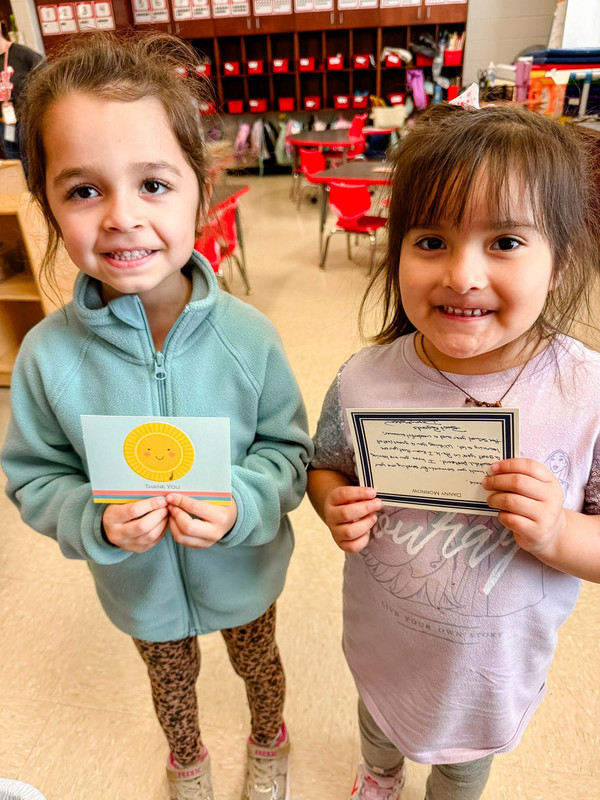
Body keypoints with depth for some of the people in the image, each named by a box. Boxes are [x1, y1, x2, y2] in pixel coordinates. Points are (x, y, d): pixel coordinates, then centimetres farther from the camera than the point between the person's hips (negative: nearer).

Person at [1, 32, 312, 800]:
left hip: (243, 569, 0)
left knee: (257, 662, 31)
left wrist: (241, 505, -30)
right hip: (140, 585, 1)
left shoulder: (246, 335, -25)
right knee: (170, 681, 32)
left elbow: (290, 448, -13)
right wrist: (96, 522, -28)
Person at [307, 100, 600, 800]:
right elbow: (326, 466, -5)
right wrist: (335, 505, -24)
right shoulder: (364, 382, -22)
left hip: (497, 662, -1)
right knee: (379, 715, 36)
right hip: (382, 638, 2)